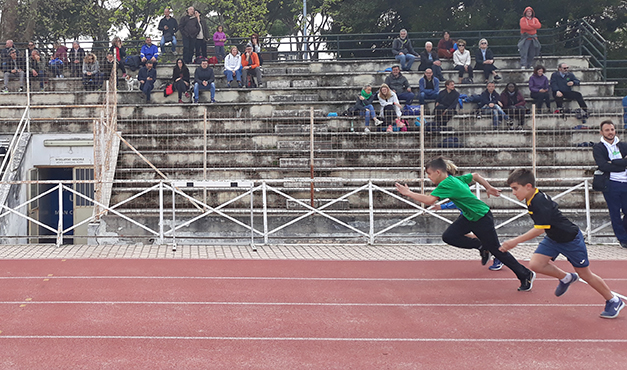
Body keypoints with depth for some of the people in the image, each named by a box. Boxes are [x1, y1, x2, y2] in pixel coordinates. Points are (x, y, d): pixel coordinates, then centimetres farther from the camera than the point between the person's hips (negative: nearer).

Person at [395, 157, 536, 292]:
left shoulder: (446, 184, -24)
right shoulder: (455, 179, 3)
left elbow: (429, 200, -35)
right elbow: (475, 175, 18)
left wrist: (409, 193, -24)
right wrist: (488, 187, 27)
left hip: (482, 218, -9)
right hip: (468, 217, 9)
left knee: (496, 250, 3)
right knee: (448, 236, -6)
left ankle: (526, 275, 19)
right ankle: (481, 247, 11)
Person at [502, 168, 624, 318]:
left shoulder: (540, 202, -31)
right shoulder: (532, 199, -2)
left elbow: (539, 229, -34)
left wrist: (515, 241, -36)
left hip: (571, 238, -8)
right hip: (553, 238, 8)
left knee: (585, 274, 5)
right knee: (535, 264, -11)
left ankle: (614, 301, 26)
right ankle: (566, 278, 15)